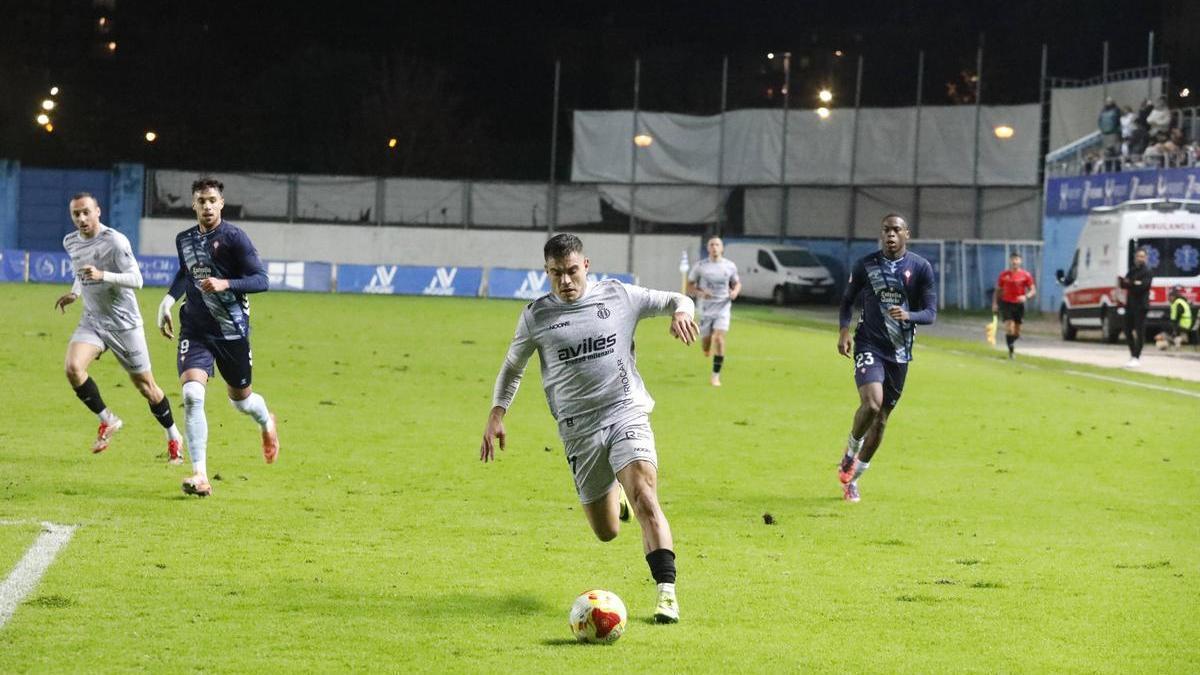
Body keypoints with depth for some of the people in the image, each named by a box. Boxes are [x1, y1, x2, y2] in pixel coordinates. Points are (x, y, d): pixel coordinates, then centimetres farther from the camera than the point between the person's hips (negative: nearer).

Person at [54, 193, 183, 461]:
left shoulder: (115, 241, -17)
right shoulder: (70, 242, 4)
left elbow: (136, 280, -22)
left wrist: (102, 275, -35)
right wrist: (74, 293, 9)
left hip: (124, 323, -5)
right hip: (92, 321, 5)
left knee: (145, 385, 3)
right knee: (73, 368, -21)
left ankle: (173, 437, 25)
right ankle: (107, 421, -1)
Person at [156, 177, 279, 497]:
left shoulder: (234, 237, -10)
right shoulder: (184, 240, 6)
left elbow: (260, 280, -13)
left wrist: (225, 284, -28)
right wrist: (168, 300, 14)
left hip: (232, 330, -3)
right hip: (195, 330, 3)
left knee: (240, 399, 13)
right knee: (191, 393, -19)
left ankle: (267, 422, 53)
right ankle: (200, 475, -18)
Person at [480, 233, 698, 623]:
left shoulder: (619, 296, 3)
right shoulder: (536, 316, 5)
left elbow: (676, 300, 14)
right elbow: (512, 367, 19)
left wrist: (681, 310, -10)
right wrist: (496, 414, 9)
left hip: (627, 415, -2)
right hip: (579, 430, 2)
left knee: (644, 498, -26)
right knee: (607, 532, 7)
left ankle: (666, 593, -29)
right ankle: (612, 489, 45)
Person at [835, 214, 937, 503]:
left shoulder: (921, 267, 0)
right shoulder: (865, 264, 1)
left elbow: (930, 313, -2)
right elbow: (848, 300, 14)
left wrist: (908, 316, -24)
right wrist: (843, 330, -3)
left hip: (900, 352, 2)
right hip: (869, 345, -2)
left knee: (881, 417, 7)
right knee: (872, 403, -26)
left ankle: (852, 478, 23)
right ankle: (851, 452, 1)